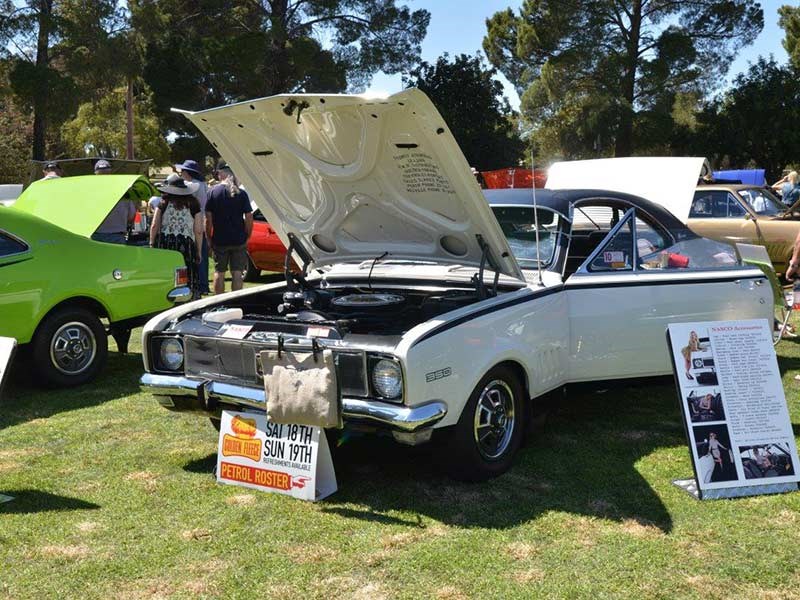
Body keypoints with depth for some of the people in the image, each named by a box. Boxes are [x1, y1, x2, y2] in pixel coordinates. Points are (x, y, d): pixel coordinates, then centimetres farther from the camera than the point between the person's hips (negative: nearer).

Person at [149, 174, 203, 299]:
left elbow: (154, 226, 4)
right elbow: (198, 231, 3)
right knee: (187, 282, -1)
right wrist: (198, 251, 10)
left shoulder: (164, 202, 7)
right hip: (186, 244, -1)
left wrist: (152, 244, 13)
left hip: (164, 243, 1)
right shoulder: (193, 203, 5)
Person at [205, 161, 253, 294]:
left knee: (219, 273, 10)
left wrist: (209, 239, 3)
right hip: (239, 240, 0)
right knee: (237, 273, 4)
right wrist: (247, 237, 7)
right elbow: (249, 218, -4)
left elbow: (208, 219, -5)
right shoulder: (241, 193, -2)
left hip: (219, 240, 0)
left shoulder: (214, 192, -4)